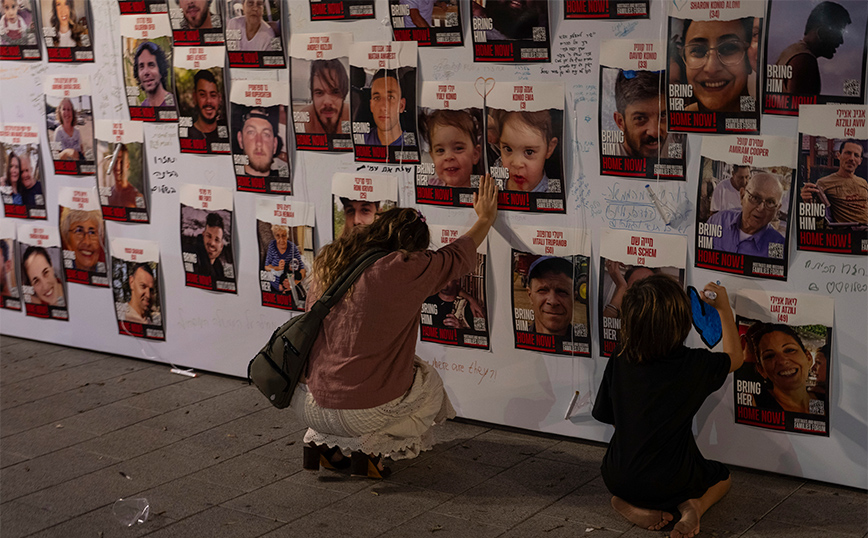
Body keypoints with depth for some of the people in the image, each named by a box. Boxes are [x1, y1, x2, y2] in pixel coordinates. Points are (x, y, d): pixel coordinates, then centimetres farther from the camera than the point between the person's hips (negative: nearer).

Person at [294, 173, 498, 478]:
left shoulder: (330, 262, 3)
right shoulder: (406, 269, -13)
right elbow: (460, 256, 5)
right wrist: (485, 219, 24)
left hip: (314, 405, 5)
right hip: (367, 413, -5)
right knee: (429, 385, 24)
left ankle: (321, 441, 16)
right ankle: (372, 446, 2)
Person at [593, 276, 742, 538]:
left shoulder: (618, 359, -10)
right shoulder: (693, 365, -18)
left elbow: (605, 414, 2)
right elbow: (735, 358, 4)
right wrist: (724, 309, 12)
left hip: (618, 479, 2)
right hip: (670, 483, -2)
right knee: (722, 477, 28)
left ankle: (629, 505, 6)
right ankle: (693, 505, -4)